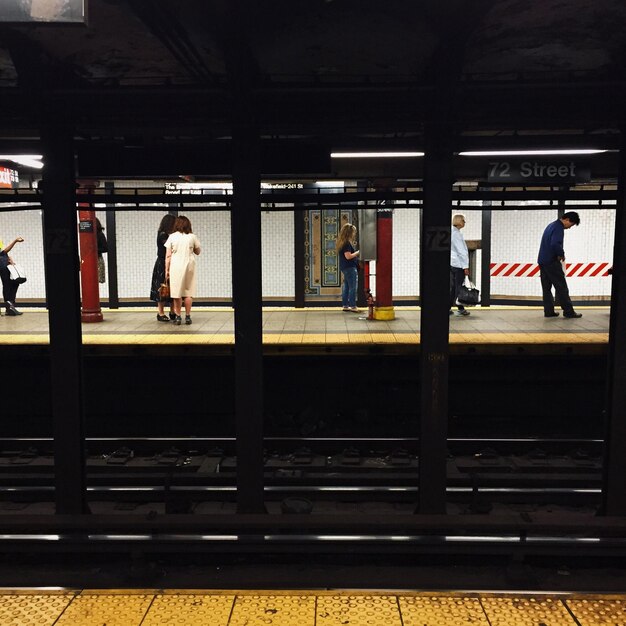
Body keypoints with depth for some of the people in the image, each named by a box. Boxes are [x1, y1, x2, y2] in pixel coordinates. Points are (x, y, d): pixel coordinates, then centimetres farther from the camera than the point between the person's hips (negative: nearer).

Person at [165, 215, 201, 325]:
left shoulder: (172, 237, -1)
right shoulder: (192, 237, 1)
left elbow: (168, 255, -1)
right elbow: (197, 252, 13)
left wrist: (167, 269, 3)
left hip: (176, 267, -1)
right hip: (189, 265, 1)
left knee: (177, 292, 4)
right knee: (189, 292, 6)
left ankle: (178, 317, 5)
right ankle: (188, 316, 7)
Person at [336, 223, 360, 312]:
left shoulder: (342, 242, 13)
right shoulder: (347, 243, -16)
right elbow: (348, 256, -21)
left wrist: (353, 246, 12)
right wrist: (358, 252, -12)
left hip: (344, 267, 10)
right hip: (350, 268, -10)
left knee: (346, 287, 13)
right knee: (352, 287, -6)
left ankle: (345, 306, 17)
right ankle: (353, 306, -5)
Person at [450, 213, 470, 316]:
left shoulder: (451, 232, 13)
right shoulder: (456, 233, -14)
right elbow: (461, 251, -16)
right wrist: (465, 266, -15)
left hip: (451, 263, 9)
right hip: (458, 263, -9)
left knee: (452, 287, 11)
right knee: (459, 286, -1)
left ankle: (448, 308, 11)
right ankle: (460, 309, 6)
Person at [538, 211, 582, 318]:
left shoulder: (551, 225, 16)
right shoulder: (559, 228, -15)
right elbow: (555, 244, -29)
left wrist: (558, 254, 9)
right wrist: (561, 254, -12)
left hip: (542, 260, 9)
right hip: (552, 262, -9)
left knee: (546, 288, 10)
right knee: (561, 287, -3)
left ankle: (549, 311, 12)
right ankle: (568, 312, 2)